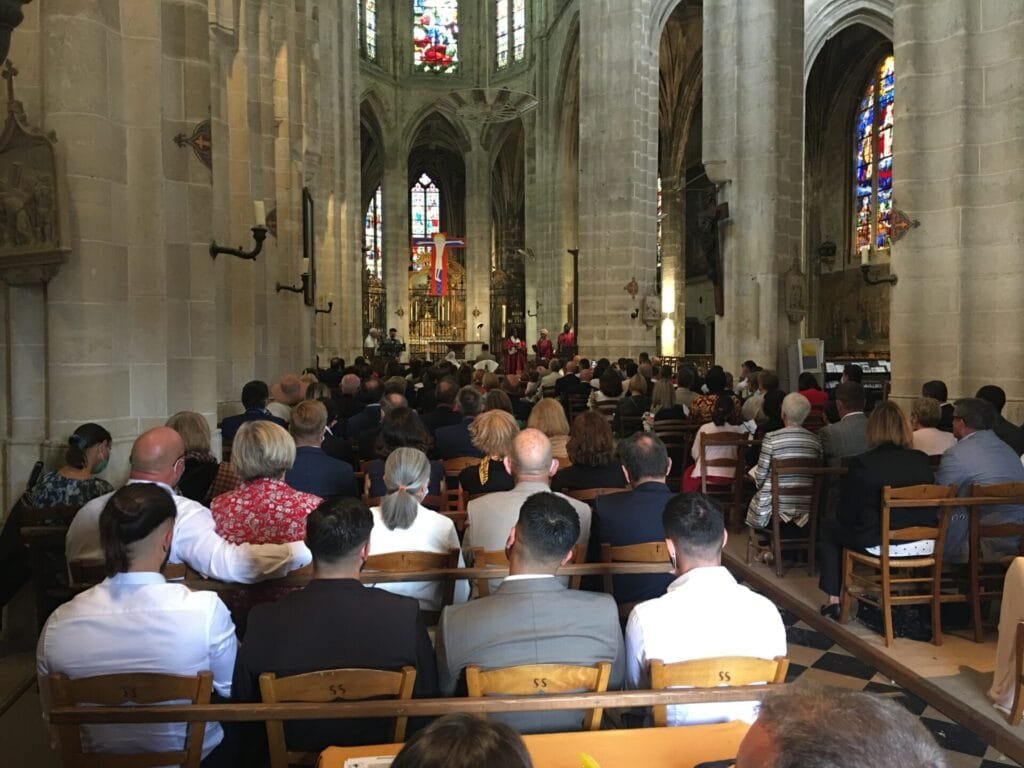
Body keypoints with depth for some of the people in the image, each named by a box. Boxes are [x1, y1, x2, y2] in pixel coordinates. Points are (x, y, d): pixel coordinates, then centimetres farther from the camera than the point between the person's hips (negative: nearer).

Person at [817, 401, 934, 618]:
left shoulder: (861, 464, -14)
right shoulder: (922, 461, -1)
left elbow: (847, 516, -7)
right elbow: (929, 507, 11)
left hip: (879, 545, -5)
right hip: (923, 545, 6)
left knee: (828, 526, 21)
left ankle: (833, 599, 22)